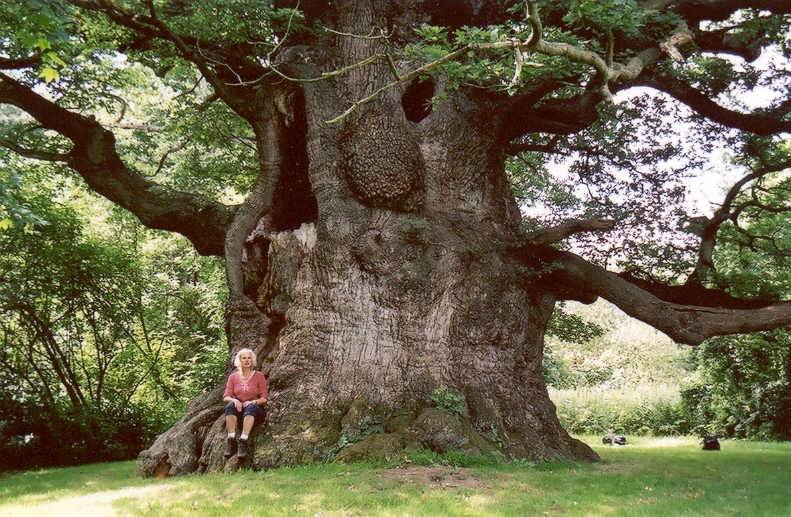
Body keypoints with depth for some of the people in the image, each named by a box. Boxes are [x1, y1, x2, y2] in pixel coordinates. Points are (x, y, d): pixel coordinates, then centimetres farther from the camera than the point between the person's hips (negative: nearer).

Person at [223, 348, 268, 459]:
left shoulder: (259, 376, 7)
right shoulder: (233, 377, 13)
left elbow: (264, 398, 3)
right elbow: (226, 397, 7)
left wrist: (253, 402, -17)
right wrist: (234, 400, -16)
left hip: (255, 407, -2)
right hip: (238, 408, 2)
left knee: (251, 408, -37)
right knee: (230, 406, -33)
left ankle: (243, 441, -49)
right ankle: (231, 440, -41)